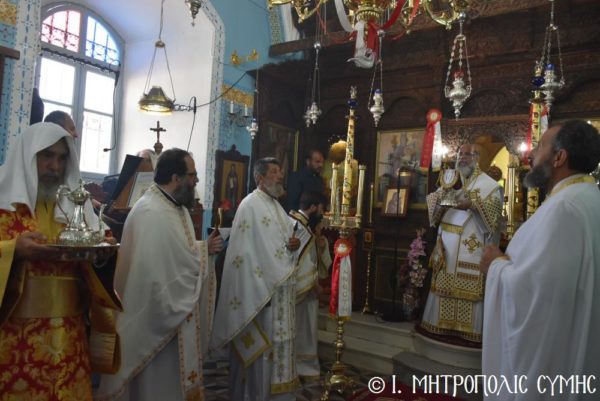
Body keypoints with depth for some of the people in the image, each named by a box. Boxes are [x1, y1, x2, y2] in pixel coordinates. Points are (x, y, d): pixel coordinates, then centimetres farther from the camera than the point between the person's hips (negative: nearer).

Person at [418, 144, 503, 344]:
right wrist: (439, 196, -11)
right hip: (448, 245, 5)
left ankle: (471, 329, 7)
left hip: (471, 246, -5)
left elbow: (496, 207, -11)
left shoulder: (488, 183, 2)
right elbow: (433, 200, 11)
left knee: (470, 287, -5)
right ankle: (442, 324, 21)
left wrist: (472, 204, -24)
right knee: (444, 285, 9)